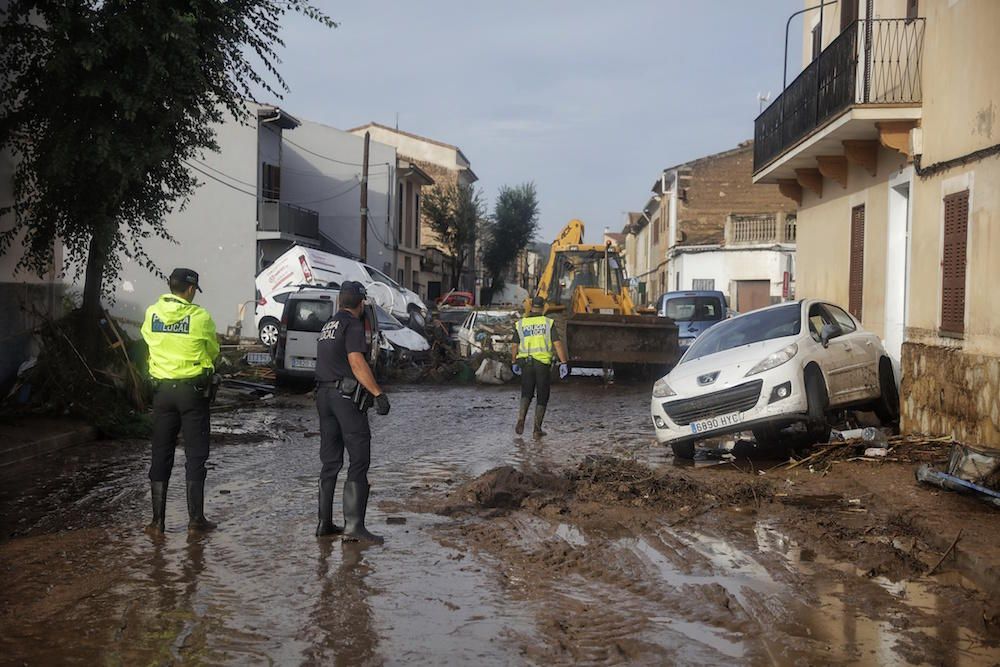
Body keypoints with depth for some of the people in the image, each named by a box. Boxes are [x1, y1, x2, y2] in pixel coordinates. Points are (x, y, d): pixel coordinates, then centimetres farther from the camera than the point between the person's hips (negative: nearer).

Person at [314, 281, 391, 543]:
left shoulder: (328, 325, 19)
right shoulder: (352, 325, -9)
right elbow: (357, 362, -18)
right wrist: (378, 393, -21)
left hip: (324, 394, 9)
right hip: (346, 394, -9)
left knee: (330, 461, 12)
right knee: (359, 459, -7)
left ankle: (324, 522, 13)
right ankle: (354, 524, -13)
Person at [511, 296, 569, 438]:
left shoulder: (521, 324, 2)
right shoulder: (548, 323, -3)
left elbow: (515, 346, 8)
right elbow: (558, 344, -10)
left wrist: (514, 363, 22)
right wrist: (563, 364, -10)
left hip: (526, 363, 2)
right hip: (543, 364, -2)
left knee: (526, 394, 17)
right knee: (542, 397, 10)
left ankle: (521, 420, -6)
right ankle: (537, 429, 5)